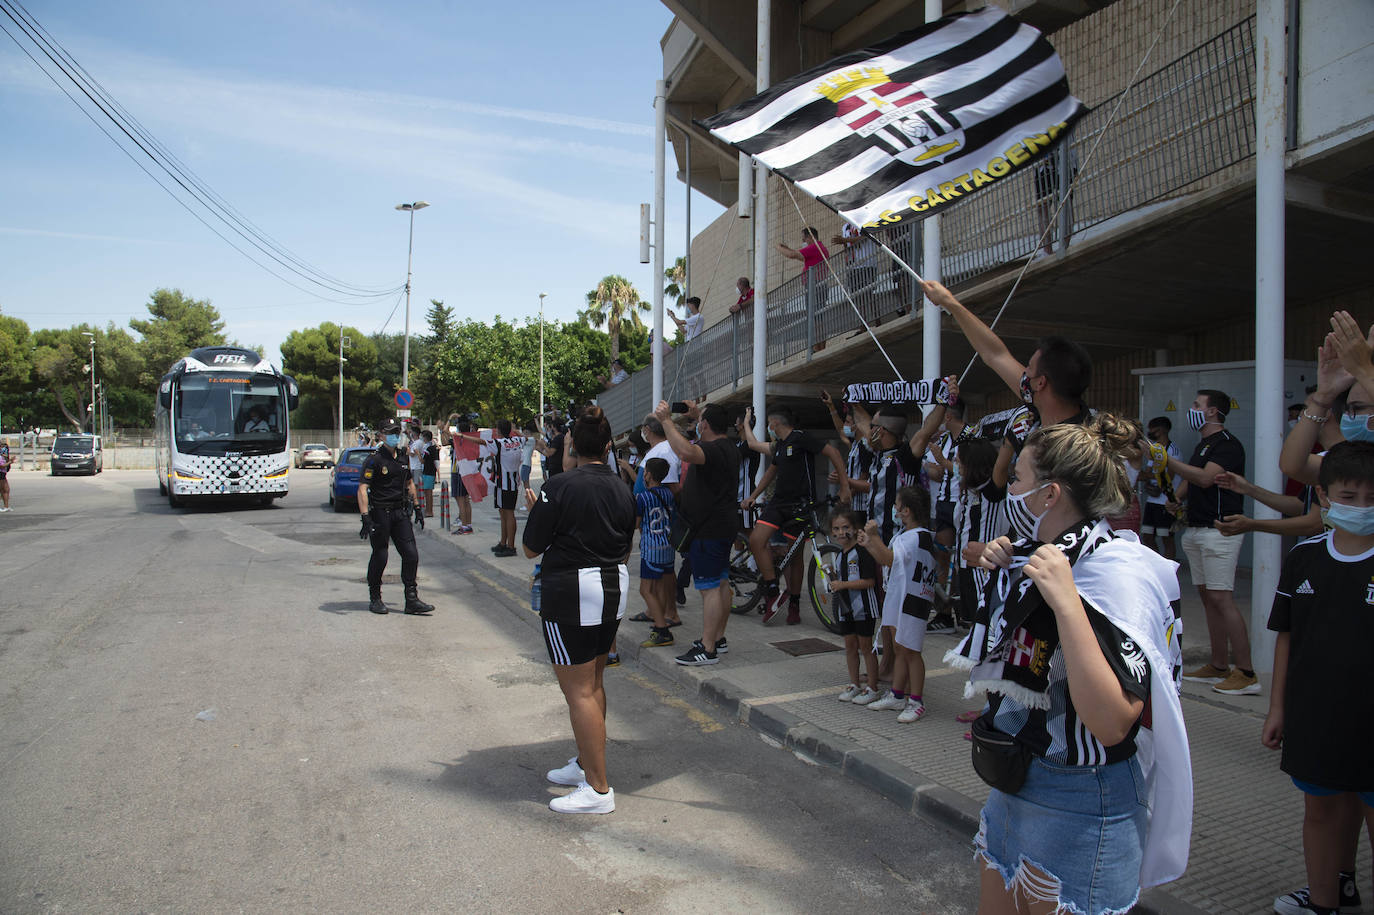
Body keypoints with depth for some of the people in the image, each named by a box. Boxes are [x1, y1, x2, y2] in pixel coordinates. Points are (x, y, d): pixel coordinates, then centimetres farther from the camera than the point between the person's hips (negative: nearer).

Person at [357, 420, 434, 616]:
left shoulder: (403, 457, 11)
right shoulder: (374, 459, -10)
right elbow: (362, 489, -16)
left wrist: (417, 507, 21)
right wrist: (365, 517, -23)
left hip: (400, 512, 6)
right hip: (380, 513, -6)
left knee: (411, 554, 0)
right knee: (380, 557, 2)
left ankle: (412, 600, 5)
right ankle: (375, 599, 19)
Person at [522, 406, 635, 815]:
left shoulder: (559, 487, -14)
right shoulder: (622, 489, 5)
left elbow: (531, 549, -7)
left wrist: (535, 509, 9)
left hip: (572, 593, -7)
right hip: (615, 587, 7)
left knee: (578, 690, -1)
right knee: (593, 682, 19)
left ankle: (598, 788, 3)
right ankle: (585, 763, 32)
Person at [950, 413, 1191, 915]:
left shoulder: (1117, 572, -22)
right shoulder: (1034, 556, 3)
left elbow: (1111, 722, -31)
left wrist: (1067, 601, -34)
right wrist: (1002, 574, 3)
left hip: (1080, 807, -8)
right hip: (1013, 784, 8)